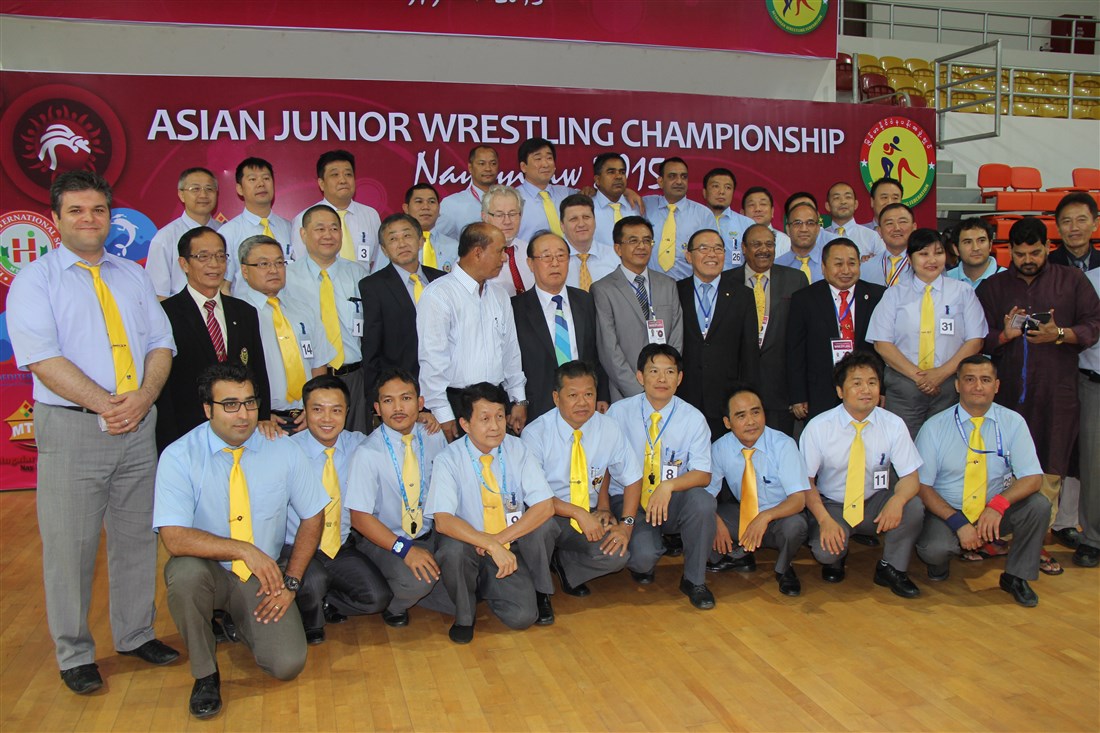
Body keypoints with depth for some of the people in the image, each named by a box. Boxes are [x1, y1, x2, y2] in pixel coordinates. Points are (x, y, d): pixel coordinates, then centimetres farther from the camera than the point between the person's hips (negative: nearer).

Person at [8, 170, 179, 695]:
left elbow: (161, 344, 8)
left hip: (138, 425, 4)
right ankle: (74, 654, 19)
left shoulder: (133, 277, 14)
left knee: (138, 537, 12)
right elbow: (43, 359, -11)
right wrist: (106, 405, -18)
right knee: (70, 544, 3)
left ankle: (136, 634, 28)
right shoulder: (35, 280, 0)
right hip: (72, 428, -4)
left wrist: (144, 396, -10)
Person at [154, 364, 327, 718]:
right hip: (209, 569, -1)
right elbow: (174, 537, -23)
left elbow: (313, 516, 1)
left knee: (288, 664, -17)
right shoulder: (179, 457, -14)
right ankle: (205, 674, -10)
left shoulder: (283, 450, -7)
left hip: (265, 574, 1)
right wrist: (244, 550, -32)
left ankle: (243, 624, 20)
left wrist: (291, 581, -8)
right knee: (184, 572, -36)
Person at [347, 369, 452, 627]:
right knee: (415, 581, -32)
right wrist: (405, 549, -25)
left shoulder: (434, 438, -3)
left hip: (429, 533, 5)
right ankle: (393, 602, 4)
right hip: (382, 538, -4)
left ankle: (409, 591, 18)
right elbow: (360, 517, -16)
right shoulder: (368, 453, -17)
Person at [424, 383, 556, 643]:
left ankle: (539, 592, 9)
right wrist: (492, 546, -36)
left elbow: (545, 506, -15)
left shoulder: (517, 450, -7)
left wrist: (501, 538, -25)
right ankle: (464, 613, -5)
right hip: (470, 546, 0)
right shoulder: (448, 460, -13)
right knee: (453, 549, -34)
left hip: (513, 546, 1)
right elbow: (443, 521, -26)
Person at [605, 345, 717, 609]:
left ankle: (694, 580, -8)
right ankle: (643, 564, 13)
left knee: (702, 500, -32)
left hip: (673, 501, 2)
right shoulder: (619, 412, -6)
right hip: (627, 499, -1)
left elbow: (703, 475, -10)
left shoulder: (693, 418, -4)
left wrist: (669, 485, -30)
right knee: (643, 556, -30)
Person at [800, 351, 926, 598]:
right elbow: (806, 482, -10)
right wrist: (824, 519, -26)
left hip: (875, 504, 2)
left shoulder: (893, 425, -10)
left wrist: (897, 500, -34)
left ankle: (891, 568, -1)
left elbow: (910, 478, -10)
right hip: (832, 506, -2)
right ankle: (835, 559, 11)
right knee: (825, 550, -30)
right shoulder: (818, 427, -14)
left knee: (913, 507, -28)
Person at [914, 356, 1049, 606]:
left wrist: (999, 504, -28)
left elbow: (1032, 477, -9)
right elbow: (922, 485, -9)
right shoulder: (934, 427, -8)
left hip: (997, 511, 3)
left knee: (1038, 505, -24)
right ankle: (940, 562, 8)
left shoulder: (1013, 422, -3)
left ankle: (1016, 576, -2)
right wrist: (958, 522, -22)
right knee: (932, 548, -31)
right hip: (947, 512, -2)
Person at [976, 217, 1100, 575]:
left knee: (1050, 472, 1)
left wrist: (1059, 335, -14)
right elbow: (978, 340, 7)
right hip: (1006, 393, 0)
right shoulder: (992, 287, 11)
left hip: (1056, 394, 0)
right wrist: (1004, 335, -12)